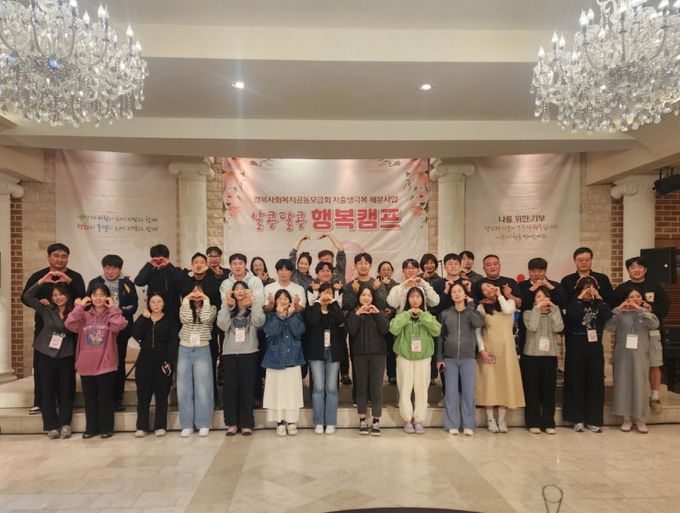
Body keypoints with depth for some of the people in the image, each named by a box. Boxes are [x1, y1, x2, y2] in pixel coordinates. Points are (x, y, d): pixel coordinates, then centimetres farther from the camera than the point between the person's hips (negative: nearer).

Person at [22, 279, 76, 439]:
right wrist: (41, 281, -7)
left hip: (67, 356, -1)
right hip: (47, 355, 1)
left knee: (66, 391, 4)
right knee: (48, 391, 6)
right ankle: (51, 426, 16)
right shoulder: (46, 310, 2)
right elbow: (27, 297, -1)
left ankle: (64, 424, 15)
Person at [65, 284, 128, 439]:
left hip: (106, 364, -3)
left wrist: (112, 308, -14)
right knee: (89, 398, 12)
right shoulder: (84, 315, 7)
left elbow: (119, 325, -22)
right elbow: (70, 325, -11)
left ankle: (106, 428, 17)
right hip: (86, 364, 3)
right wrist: (79, 307, -9)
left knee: (106, 398, 6)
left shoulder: (111, 315, 0)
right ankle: (91, 428, 25)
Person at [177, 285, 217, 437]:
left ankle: (203, 424, 9)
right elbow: (185, 319, -13)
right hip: (184, 350, 2)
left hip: (202, 350, -2)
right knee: (184, 388, 4)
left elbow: (206, 319, -17)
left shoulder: (211, 308, 4)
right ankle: (187, 425, 13)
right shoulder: (185, 307, 8)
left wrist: (206, 301, -9)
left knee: (202, 387, -1)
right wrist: (186, 300, -7)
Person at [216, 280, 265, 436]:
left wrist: (251, 304, -19)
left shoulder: (254, 309, 7)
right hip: (229, 353, 2)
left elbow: (260, 322, -14)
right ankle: (232, 423, 13)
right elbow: (222, 325, -7)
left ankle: (246, 423, 9)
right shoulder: (227, 309, 12)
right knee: (230, 388, 2)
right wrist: (227, 305, -12)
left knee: (247, 388, 0)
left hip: (249, 353, -2)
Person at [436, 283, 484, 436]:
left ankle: (468, 425, 11)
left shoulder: (472, 312, 6)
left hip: (468, 358, 0)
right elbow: (440, 337, 6)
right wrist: (439, 357, 1)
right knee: (451, 391, 3)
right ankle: (452, 424, 11)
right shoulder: (445, 314, 6)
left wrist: (470, 306, -7)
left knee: (468, 391, 2)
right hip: (450, 358, 0)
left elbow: (479, 323, -18)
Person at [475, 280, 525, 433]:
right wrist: (482, 349, -11)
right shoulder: (481, 307, 4)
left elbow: (508, 310, -16)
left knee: (505, 381, 1)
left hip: (506, 348, 1)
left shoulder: (509, 302, 9)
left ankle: (501, 419, 9)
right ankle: (490, 419, 6)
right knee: (489, 383, -2)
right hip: (488, 349, -1)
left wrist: (499, 295, -3)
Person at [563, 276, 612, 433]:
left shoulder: (598, 304, 10)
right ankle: (578, 419, 11)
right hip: (576, 348, -3)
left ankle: (593, 420, 14)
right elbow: (572, 316, -20)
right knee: (577, 383, 2)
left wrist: (599, 298, -8)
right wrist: (580, 298, -13)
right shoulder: (574, 304, 1)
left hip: (595, 348, 3)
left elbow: (608, 316, -9)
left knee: (596, 383, 4)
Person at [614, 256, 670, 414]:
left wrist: (651, 308, -14)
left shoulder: (655, 287, 9)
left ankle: (654, 398, 16)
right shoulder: (622, 289, 5)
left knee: (654, 365, 3)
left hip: (652, 331, 1)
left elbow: (665, 306, 3)